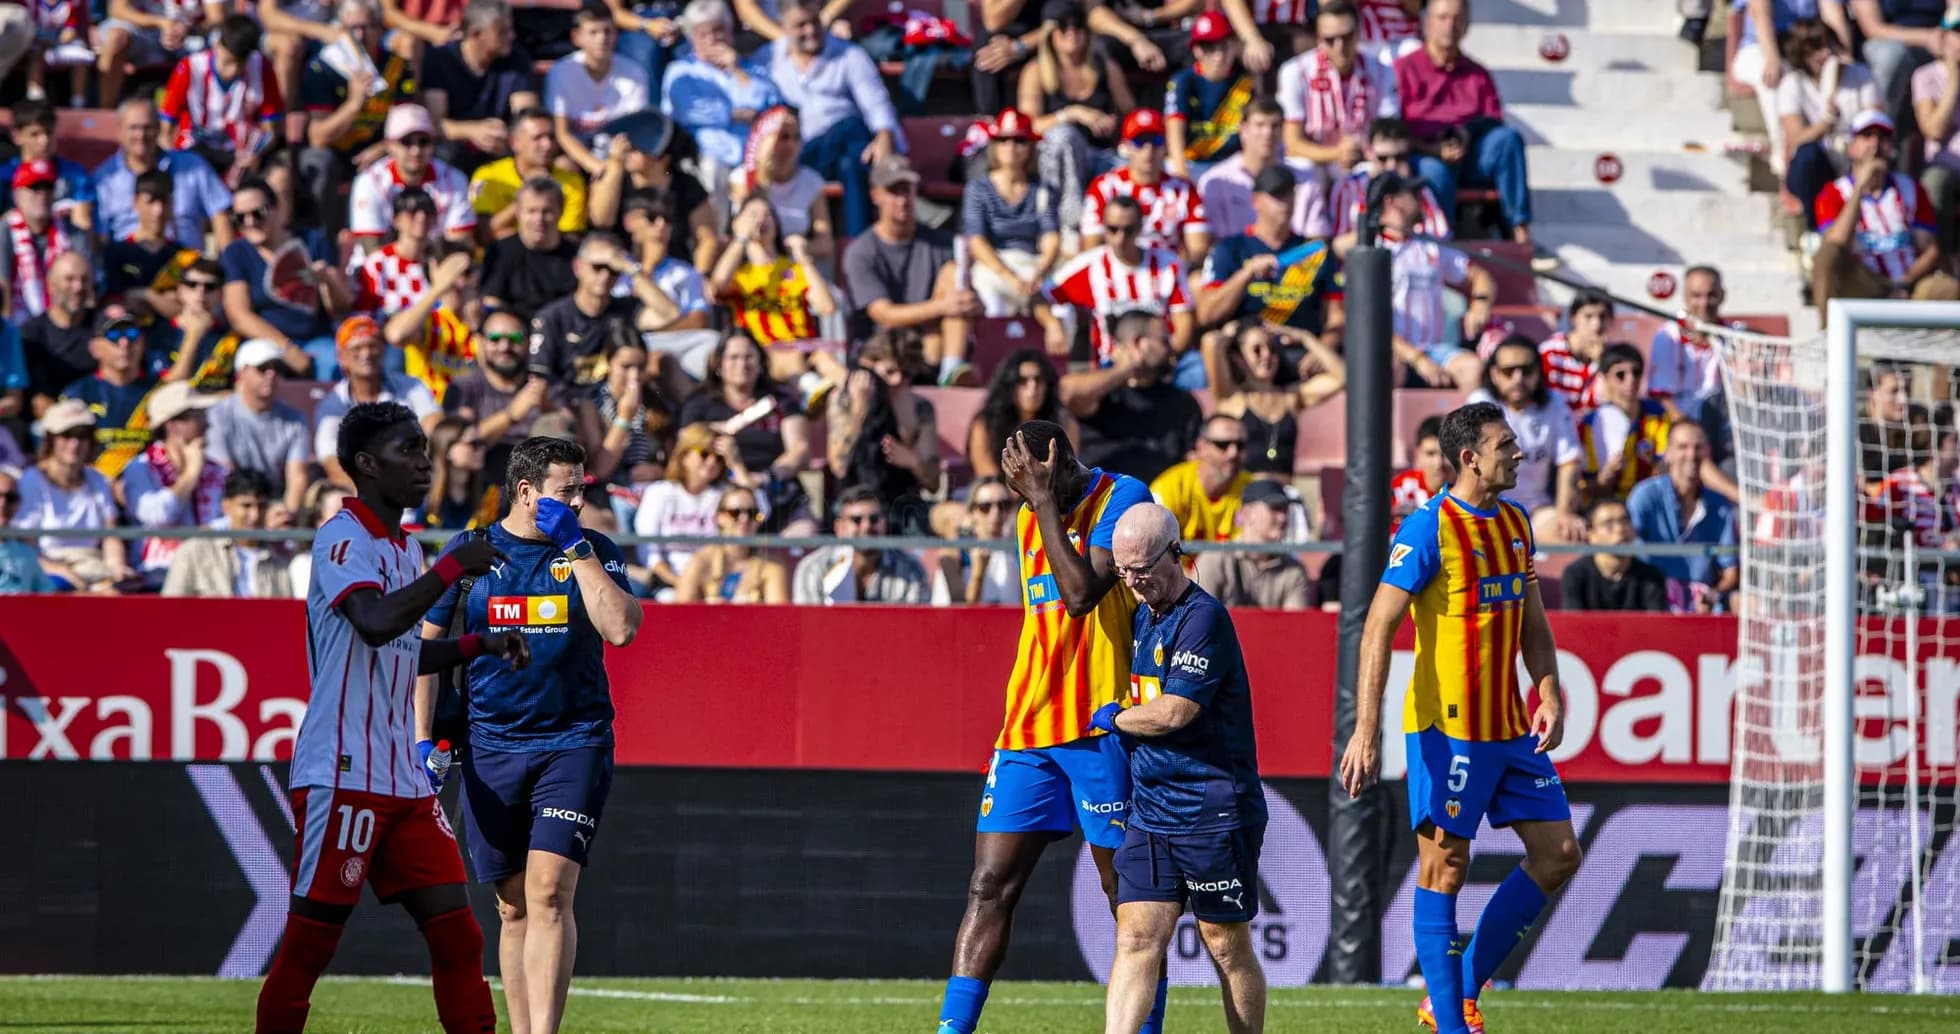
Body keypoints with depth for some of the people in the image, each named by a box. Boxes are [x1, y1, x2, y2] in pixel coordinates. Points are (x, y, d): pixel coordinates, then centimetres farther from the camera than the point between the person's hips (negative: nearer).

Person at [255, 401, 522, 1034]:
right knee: (308, 946, -3)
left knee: (457, 937, 2)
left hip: (405, 781, 8)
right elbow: (375, 623, -29)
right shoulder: (343, 538, -11)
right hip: (341, 776, -8)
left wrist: (477, 646, 15)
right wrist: (453, 568, -22)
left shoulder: (407, 548, 16)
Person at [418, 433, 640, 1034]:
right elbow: (425, 644, 8)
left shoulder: (595, 552, 3)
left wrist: (576, 548, -12)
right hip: (492, 749, 2)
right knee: (514, 905, 5)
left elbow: (621, 629, -14)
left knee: (550, 890, -16)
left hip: (574, 743, -2)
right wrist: (422, 738, 0)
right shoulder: (469, 552, 4)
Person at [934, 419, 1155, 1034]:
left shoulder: (1122, 499, -9)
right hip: (1030, 728, 7)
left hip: (1099, 725, -7)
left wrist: (1047, 504, -17)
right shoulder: (1030, 518, 15)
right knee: (990, 888, -1)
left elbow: (1082, 593, -21)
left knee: (1128, 893, 0)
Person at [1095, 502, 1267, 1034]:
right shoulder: (1143, 617, 13)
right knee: (1136, 937, -4)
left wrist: (1113, 717, -5)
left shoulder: (1203, 617, -14)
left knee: (1227, 946, 3)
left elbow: (1173, 711, -21)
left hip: (1215, 815, -8)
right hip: (1149, 811, 8)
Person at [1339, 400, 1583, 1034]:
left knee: (1558, 854, 6)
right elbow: (1379, 626, -15)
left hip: (1511, 728, 8)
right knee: (1444, 869, -2)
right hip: (1447, 727, -8)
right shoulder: (1430, 528, -12)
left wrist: (1549, 696, 3)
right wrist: (1367, 729, -21)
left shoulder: (1516, 524, 11)